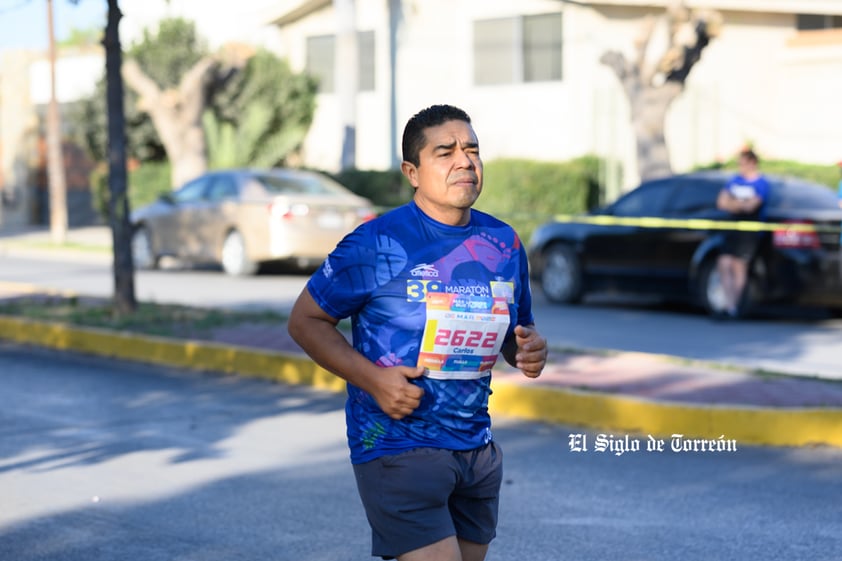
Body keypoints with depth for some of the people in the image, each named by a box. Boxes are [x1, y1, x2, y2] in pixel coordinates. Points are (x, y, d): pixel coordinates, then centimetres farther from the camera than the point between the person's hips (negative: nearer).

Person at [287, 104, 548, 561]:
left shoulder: (504, 244, 6)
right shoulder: (377, 244, -11)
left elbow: (518, 329, 20)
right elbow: (305, 321, -5)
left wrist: (529, 350, -5)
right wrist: (372, 378, -18)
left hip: (478, 450, 6)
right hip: (398, 448, -6)